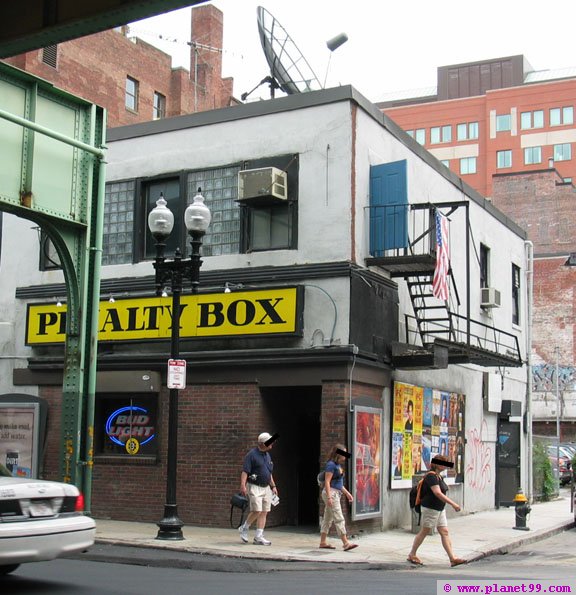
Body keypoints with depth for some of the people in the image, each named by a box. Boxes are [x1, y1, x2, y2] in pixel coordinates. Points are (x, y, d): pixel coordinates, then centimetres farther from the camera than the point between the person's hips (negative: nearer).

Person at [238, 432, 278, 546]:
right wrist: (243, 486, -25)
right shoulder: (251, 454, -9)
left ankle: (259, 536, 7)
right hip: (254, 487, -8)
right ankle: (244, 529, 8)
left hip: (266, 488, 8)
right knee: (257, 511, -14)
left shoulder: (267, 455, 16)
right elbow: (244, 471, -15)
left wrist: (273, 486, 21)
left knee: (264, 512, 2)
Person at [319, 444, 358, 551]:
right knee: (339, 519, -11)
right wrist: (329, 497, -23)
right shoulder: (331, 464, -12)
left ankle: (323, 542, 15)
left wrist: (347, 493, 22)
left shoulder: (338, 465, 16)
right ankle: (346, 543, -13)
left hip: (336, 494, 10)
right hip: (331, 493, -10)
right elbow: (327, 482, -17)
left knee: (328, 518, 11)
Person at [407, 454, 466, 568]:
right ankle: (411, 555, 15)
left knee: (444, 532, 4)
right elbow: (438, 493, -28)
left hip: (439, 509, 9)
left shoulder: (439, 476, 11)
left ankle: (453, 559, 1)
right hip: (430, 508, -9)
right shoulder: (431, 476, -19)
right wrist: (453, 504, -29)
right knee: (424, 532, 1)